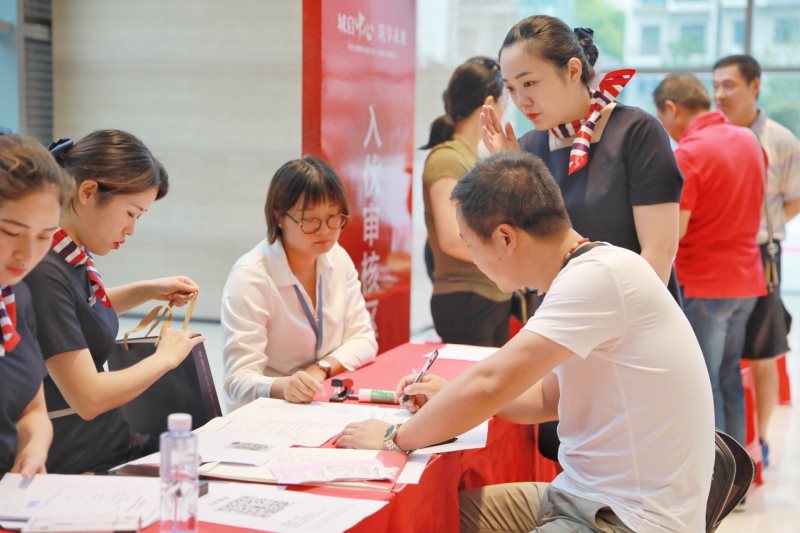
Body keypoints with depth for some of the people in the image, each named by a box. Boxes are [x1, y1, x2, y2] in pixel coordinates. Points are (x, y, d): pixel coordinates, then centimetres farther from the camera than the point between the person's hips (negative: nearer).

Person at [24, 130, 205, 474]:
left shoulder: (73, 258, 4)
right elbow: (89, 398, -23)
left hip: (109, 443, 9)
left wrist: (148, 290, 15)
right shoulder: (44, 273, -22)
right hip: (73, 468, -9)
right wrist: (166, 357, -8)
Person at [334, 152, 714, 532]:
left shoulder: (600, 275, -20)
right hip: (584, 496, 9)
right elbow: (548, 399, 20)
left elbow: (490, 383, -24)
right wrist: (452, 398, 14)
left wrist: (395, 438, -12)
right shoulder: (589, 274, 9)